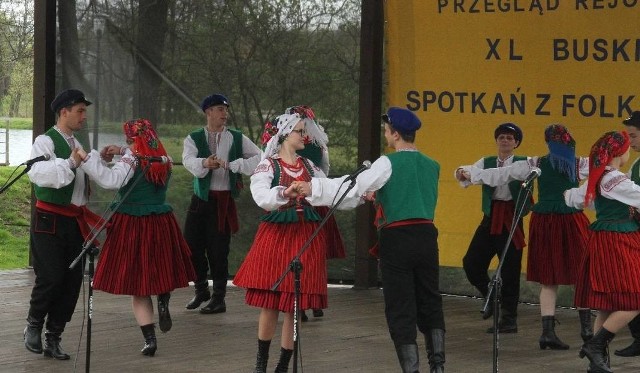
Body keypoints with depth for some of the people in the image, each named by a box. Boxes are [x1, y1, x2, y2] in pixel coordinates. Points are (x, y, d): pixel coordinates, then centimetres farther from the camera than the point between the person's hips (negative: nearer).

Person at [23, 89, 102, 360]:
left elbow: (92, 177, 26)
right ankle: (34, 325, 15)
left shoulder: (76, 145, 16)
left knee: (72, 280, 6)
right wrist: (70, 163, -36)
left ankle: (53, 339, 15)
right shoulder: (46, 141, -9)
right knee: (50, 277, -11)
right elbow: (36, 173, -29)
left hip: (75, 221, 8)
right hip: (50, 220, -8)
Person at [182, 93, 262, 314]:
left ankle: (219, 298, 6)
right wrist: (204, 163, -39)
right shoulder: (194, 139, 4)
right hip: (200, 198, 2)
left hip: (223, 200, -2)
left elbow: (259, 158, -6)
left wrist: (233, 165, -17)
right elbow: (188, 160, -17)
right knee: (192, 244, 5)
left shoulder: (237, 138, 4)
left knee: (218, 249, -4)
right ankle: (201, 290, 27)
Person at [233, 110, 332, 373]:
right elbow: (261, 197, -20)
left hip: (307, 236, 4)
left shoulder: (309, 166, 12)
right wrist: (285, 193, -38)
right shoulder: (268, 166, -3)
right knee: (271, 304, 0)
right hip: (276, 235, -4)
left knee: (295, 306, 2)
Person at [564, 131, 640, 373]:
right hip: (617, 243, -10)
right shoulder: (615, 180, -17)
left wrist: (568, 194, 49)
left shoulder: (598, 179, 11)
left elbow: (574, 198, 25)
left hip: (603, 242, 10)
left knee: (608, 305, 11)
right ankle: (596, 345, -10)